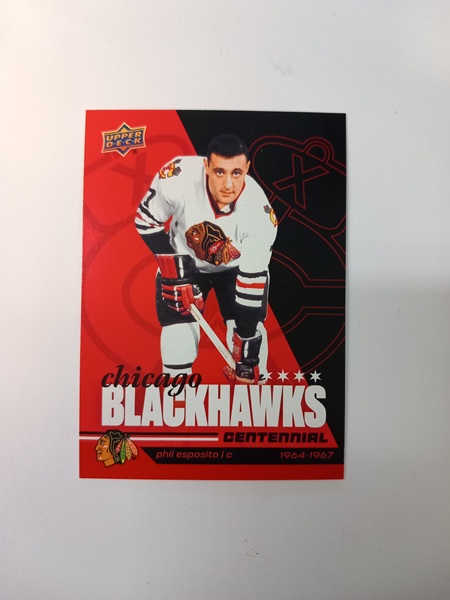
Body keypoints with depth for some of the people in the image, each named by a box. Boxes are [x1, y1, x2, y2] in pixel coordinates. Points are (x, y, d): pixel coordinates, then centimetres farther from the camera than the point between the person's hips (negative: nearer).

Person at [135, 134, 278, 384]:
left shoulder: (259, 213, -32)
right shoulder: (178, 176, -32)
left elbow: (252, 281, -27)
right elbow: (146, 220, -14)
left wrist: (247, 360, -26)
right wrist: (173, 272, -20)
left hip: (237, 266, 0)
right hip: (183, 261, 0)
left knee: (249, 331, -11)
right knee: (179, 333, -8)